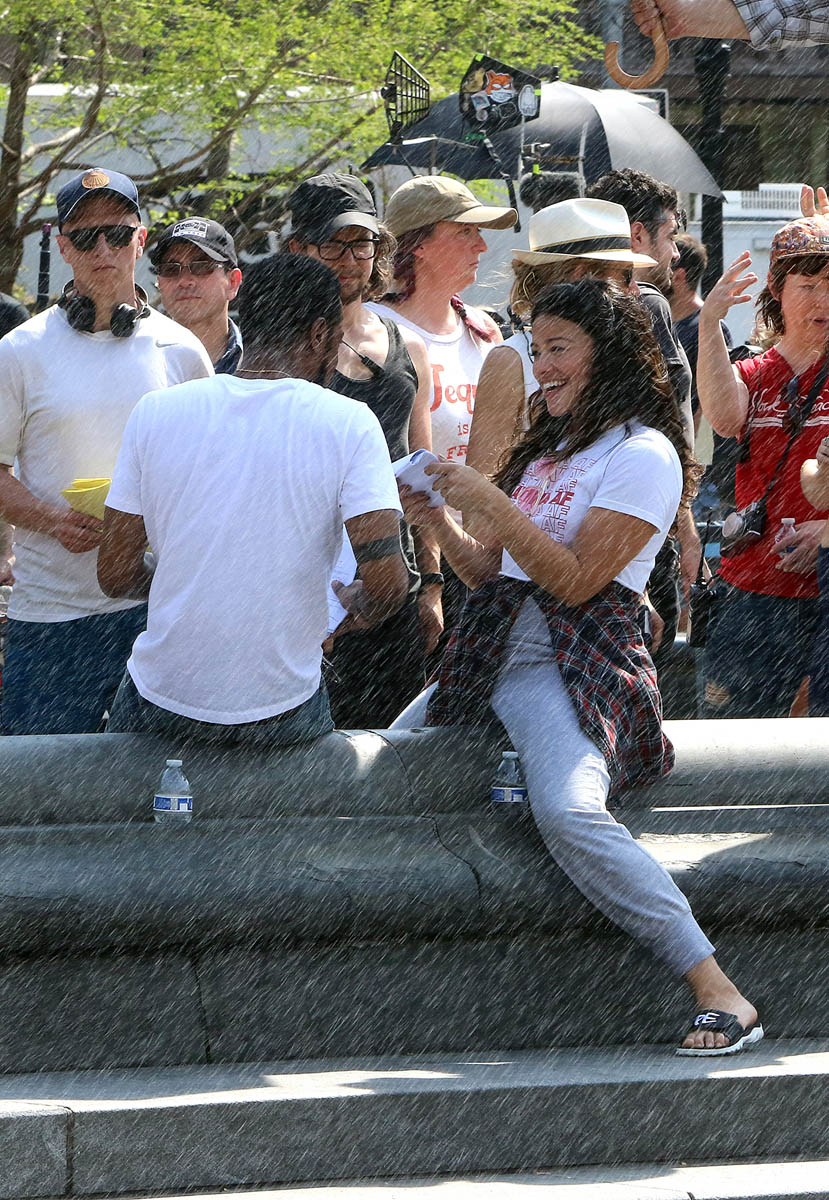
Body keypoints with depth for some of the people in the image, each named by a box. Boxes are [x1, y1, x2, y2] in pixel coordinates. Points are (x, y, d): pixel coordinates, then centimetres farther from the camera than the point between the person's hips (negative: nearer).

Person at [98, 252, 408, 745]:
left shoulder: (155, 411, -1)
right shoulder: (348, 423, -8)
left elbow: (116, 575, 1)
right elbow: (386, 583, -15)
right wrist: (351, 605, 8)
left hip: (161, 703, 2)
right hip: (280, 713, -2)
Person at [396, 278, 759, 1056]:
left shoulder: (642, 455, -7)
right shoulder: (548, 448, 21)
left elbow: (575, 581, -14)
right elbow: (489, 572, 21)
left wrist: (490, 504, -17)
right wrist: (437, 520, 5)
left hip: (574, 666, -10)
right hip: (494, 655, 10)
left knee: (567, 811, -34)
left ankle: (720, 994, -35)